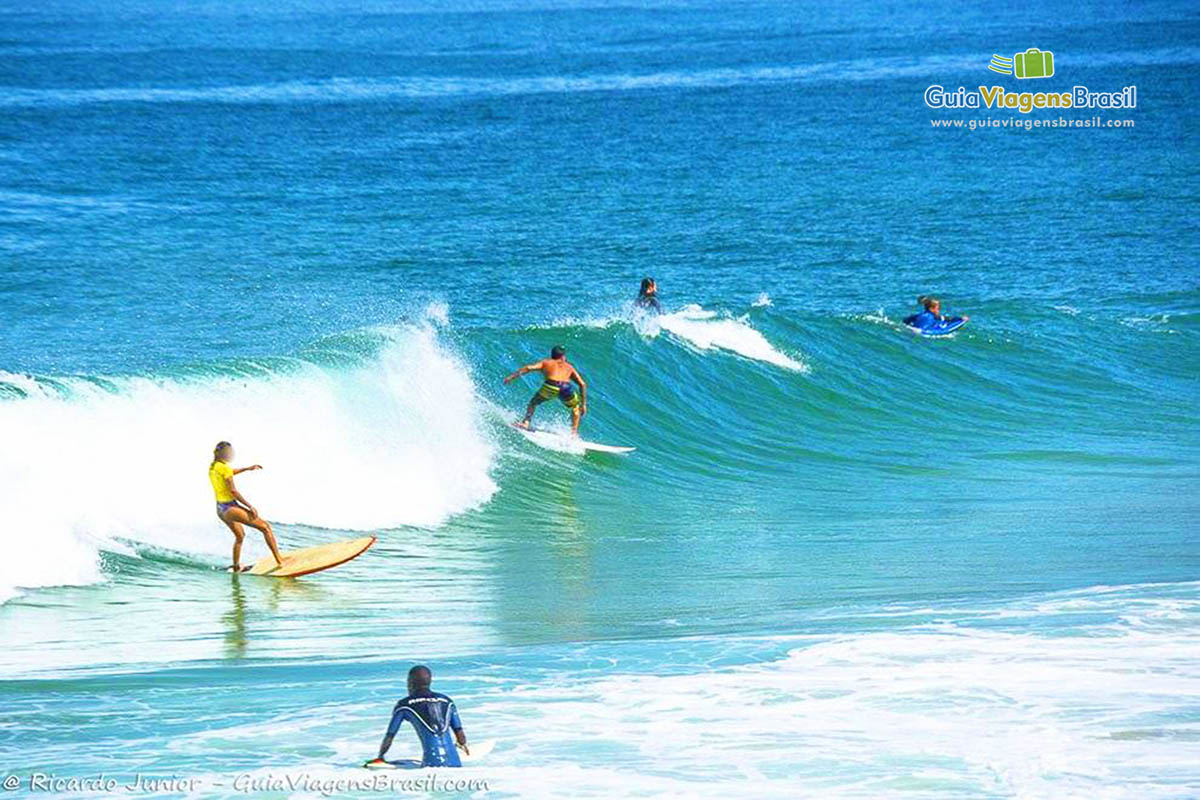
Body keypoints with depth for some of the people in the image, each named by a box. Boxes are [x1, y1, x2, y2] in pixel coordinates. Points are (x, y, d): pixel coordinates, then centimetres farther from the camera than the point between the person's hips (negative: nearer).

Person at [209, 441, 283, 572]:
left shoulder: (212, 467, 9)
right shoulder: (224, 467, -17)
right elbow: (233, 491, -20)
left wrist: (247, 469, 33)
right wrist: (250, 507, -16)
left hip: (220, 509, 9)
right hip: (230, 508, -9)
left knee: (240, 535, 32)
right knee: (266, 527, -7)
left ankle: (236, 567, 40)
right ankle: (279, 561, -12)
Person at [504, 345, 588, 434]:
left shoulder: (546, 362, 29)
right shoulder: (569, 367, 33)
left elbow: (529, 368, 14)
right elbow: (582, 384, 25)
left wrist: (511, 377, 13)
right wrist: (583, 404, 30)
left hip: (550, 387, -1)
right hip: (566, 388, 1)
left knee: (533, 402, 28)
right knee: (576, 407, 32)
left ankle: (526, 422, 8)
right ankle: (574, 431, 19)